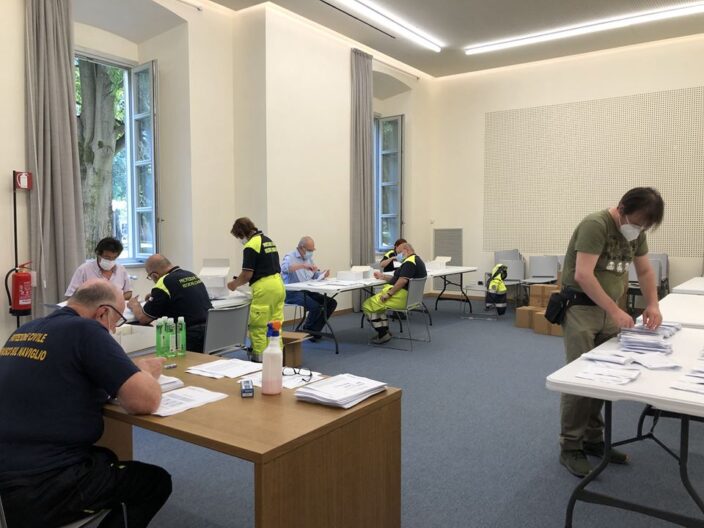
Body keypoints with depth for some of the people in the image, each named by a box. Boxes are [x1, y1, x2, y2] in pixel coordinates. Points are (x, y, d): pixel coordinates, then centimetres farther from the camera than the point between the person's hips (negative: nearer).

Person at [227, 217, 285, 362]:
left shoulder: (251, 245, -10)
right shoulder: (268, 240, 18)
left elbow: (247, 275, -12)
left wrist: (235, 284, 7)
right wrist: (241, 281, 27)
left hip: (265, 288, -9)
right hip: (278, 284, 9)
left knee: (258, 327, 0)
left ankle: (260, 360, 4)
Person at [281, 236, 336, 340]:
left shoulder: (309, 258, 17)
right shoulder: (290, 257, -9)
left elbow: (315, 275, 19)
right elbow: (284, 268, -32)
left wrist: (323, 274, -4)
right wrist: (303, 265, -41)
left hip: (307, 291, 8)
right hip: (293, 293, -8)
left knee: (331, 302, -4)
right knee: (316, 306, -29)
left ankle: (314, 330, 2)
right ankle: (306, 330, -4)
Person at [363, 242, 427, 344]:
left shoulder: (410, 262, -17)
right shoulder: (416, 260, 17)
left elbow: (403, 280, -29)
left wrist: (389, 293, -23)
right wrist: (383, 277, 20)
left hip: (401, 297, -12)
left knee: (368, 305, -5)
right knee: (377, 301, 25)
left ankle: (383, 334, -2)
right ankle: (385, 331, 17)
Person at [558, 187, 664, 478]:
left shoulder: (636, 232, 8)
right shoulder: (595, 225, -18)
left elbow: (645, 270, 18)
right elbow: (583, 275, -26)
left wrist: (653, 304, 2)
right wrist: (615, 310, -28)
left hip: (609, 310, 8)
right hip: (581, 308, -7)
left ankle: (593, 439, 20)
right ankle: (570, 447, 2)